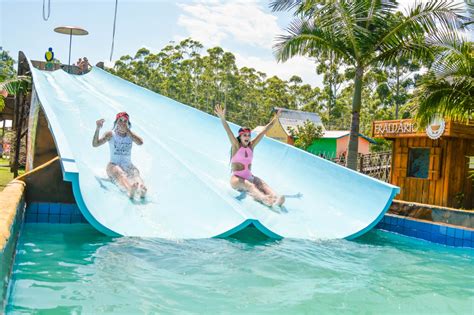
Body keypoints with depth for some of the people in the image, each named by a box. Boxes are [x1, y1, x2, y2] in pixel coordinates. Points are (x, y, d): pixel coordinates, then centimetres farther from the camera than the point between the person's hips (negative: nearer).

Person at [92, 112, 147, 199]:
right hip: (114, 165, -2)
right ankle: (130, 189, -72)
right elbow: (95, 144, -5)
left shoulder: (131, 135, 13)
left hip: (128, 166, 2)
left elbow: (140, 142, -8)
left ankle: (141, 188, -69)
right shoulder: (110, 134, 7)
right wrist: (98, 129, -19)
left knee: (135, 174, -33)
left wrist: (127, 131, -9)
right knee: (119, 173, -38)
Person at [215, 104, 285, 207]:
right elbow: (229, 132, -20)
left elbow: (264, 131, 9)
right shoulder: (236, 146, -3)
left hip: (250, 177, 5)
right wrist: (223, 119, -36)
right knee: (249, 186, -34)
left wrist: (275, 119, 11)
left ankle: (275, 197, -52)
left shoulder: (251, 146, 9)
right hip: (237, 179, -5)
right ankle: (264, 199, -63)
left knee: (262, 184, -25)